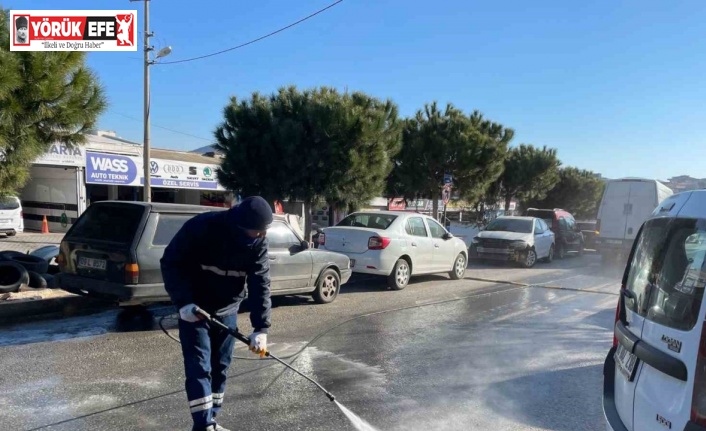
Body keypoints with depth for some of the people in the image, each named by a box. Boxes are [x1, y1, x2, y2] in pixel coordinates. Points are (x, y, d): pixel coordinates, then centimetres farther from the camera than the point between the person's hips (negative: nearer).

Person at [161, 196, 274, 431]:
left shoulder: (257, 242, -12)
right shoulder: (201, 227, -25)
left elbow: (260, 283, -12)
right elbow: (171, 262, -16)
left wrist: (261, 328, -19)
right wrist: (183, 302, -23)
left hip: (227, 311, 5)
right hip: (194, 309, -4)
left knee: (220, 367, 11)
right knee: (199, 367, -6)